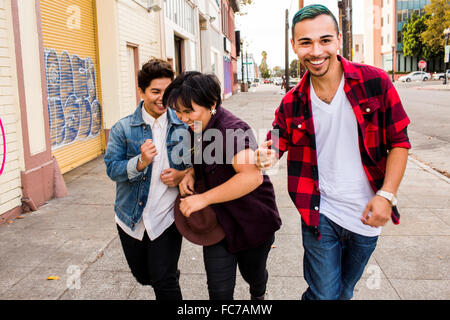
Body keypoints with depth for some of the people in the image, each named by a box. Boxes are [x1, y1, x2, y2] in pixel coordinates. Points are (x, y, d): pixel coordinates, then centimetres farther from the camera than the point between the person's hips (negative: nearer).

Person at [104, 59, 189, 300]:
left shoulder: (183, 126, -3)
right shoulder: (122, 129, -5)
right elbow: (112, 168, -11)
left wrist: (182, 175, -15)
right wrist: (140, 162, -28)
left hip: (166, 217, -2)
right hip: (131, 219, 2)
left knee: (164, 283, -4)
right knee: (143, 277, 21)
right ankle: (171, 273, 52)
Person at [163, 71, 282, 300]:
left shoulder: (232, 130, -28)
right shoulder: (197, 128, -1)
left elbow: (253, 177, -41)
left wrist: (203, 198, -38)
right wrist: (191, 174, -5)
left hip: (252, 220, -5)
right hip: (217, 221, 6)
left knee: (252, 273, 22)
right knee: (220, 290, 5)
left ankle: (258, 294, 57)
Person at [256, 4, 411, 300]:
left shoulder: (375, 82, -9)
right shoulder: (292, 103, -4)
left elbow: (399, 141, -4)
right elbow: (275, 144, 5)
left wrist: (386, 195, -13)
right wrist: (267, 157, -19)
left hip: (367, 217, 1)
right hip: (320, 215, 0)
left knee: (344, 292, 20)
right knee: (324, 295, 3)